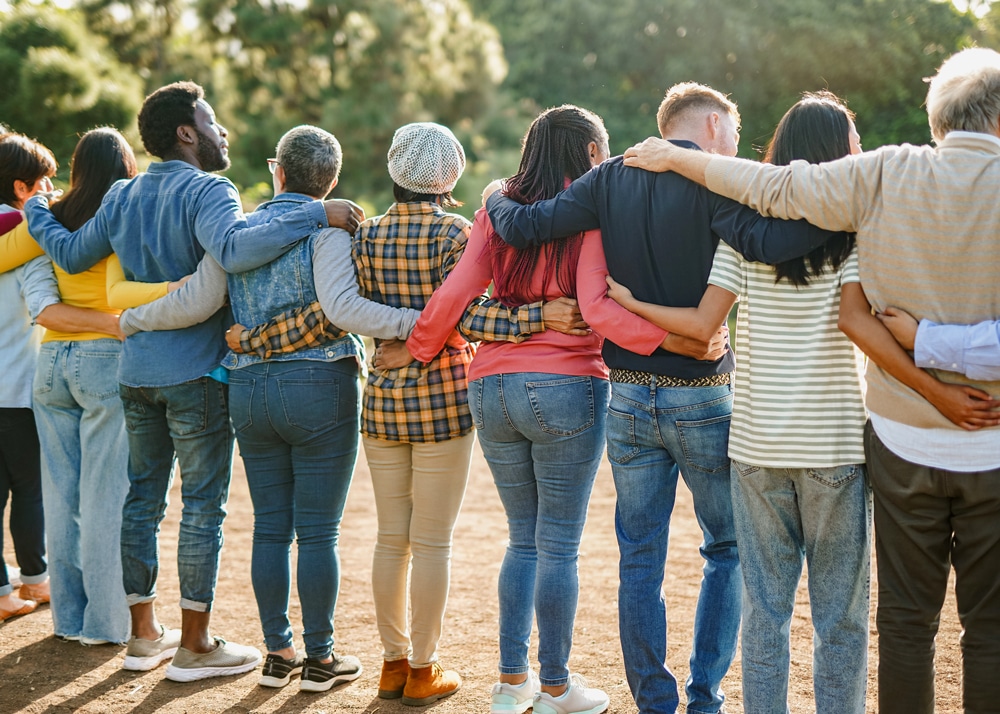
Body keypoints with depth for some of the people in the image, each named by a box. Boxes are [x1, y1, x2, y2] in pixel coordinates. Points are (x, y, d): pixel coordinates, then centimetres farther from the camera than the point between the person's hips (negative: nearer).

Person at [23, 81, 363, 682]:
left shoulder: (122, 198, 12)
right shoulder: (206, 191, -12)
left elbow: (72, 255, 21)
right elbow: (233, 248, -31)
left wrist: (35, 212, 39)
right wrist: (317, 215, -31)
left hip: (135, 372, 7)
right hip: (196, 373, -7)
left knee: (143, 499, 14)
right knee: (204, 506, 1)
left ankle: (144, 634, 22)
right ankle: (195, 646, 6)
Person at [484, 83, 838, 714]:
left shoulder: (611, 178, 4)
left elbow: (523, 227, -1)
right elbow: (767, 242, -28)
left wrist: (496, 198, 19)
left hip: (629, 397, 4)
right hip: (702, 400, -4)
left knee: (640, 561, 11)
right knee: (730, 548, 14)